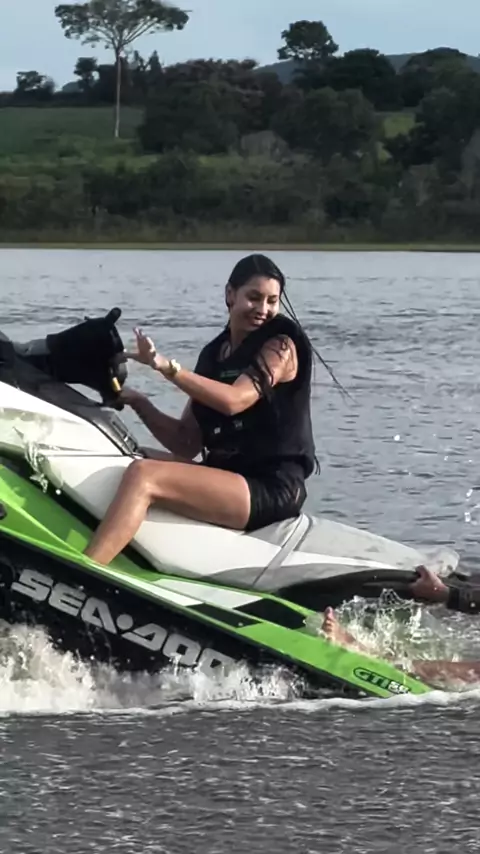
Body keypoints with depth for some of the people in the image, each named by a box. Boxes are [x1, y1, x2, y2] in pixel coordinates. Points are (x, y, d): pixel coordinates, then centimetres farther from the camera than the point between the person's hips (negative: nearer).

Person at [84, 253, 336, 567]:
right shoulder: (214, 354, 18)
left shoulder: (281, 345, -2)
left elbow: (234, 400, -21)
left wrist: (166, 366, -29)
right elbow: (187, 443, 14)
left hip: (271, 489, -8)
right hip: (225, 475, 8)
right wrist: (139, 403, 1)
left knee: (143, 475, -25)